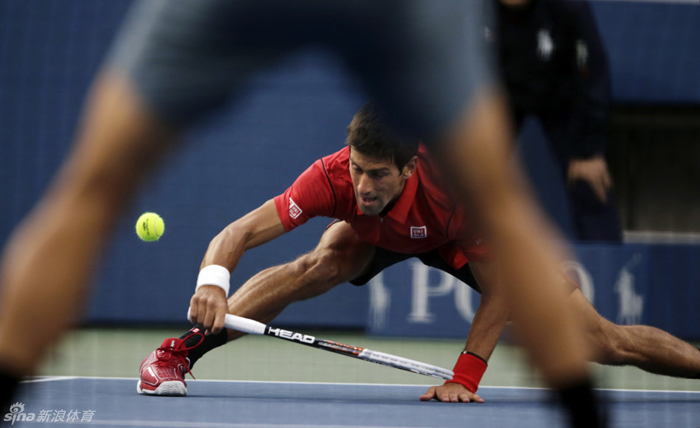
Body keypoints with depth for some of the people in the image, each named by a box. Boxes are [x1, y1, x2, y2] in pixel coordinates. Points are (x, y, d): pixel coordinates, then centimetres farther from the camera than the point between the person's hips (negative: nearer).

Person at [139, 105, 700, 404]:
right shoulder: (334, 177, -38)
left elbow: (501, 290, -32)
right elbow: (237, 234, -38)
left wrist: (465, 379, -35)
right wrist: (213, 281, -60)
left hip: (462, 239, -1)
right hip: (376, 235, 1)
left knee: (604, 342, -10)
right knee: (321, 264, -33)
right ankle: (178, 354, -26)